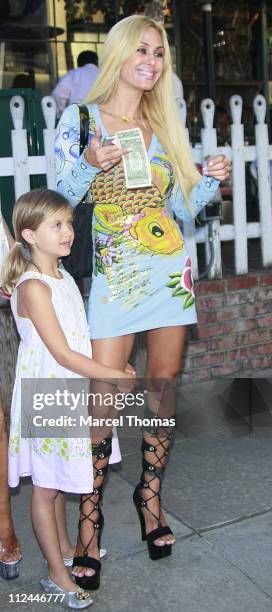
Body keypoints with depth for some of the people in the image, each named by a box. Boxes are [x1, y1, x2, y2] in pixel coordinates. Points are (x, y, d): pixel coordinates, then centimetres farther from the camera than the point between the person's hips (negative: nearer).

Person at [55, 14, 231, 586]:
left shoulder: (165, 126, 13)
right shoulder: (79, 118, 1)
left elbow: (177, 208, 16)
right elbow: (61, 199, -1)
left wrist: (210, 178, 0)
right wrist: (91, 164, -17)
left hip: (171, 271, 4)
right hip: (114, 276, -4)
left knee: (164, 389, 9)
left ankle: (151, 495, 28)